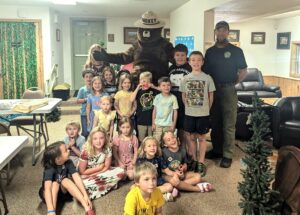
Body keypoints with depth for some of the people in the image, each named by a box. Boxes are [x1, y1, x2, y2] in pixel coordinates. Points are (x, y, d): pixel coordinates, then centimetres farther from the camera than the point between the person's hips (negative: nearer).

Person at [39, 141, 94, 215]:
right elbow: (47, 188, -44)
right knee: (55, 183, -32)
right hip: (50, 194, -3)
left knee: (65, 180, -29)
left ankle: (87, 208, -38)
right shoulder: (49, 168, -31)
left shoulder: (68, 163, -19)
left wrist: (85, 195, -38)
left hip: (62, 191, 3)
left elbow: (77, 178, -25)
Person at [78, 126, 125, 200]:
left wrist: (94, 176, -20)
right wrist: (99, 167, -16)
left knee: (121, 171, -16)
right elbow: (82, 171, -17)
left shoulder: (107, 149, -16)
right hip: (87, 175, -3)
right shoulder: (86, 151, -25)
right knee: (84, 184, -37)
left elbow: (106, 167, -9)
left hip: (102, 172, 3)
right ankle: (109, 185, -14)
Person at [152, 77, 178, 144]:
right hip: (157, 124, 2)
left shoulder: (173, 98, -6)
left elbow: (175, 112, -2)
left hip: (168, 125, -1)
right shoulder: (157, 97, -1)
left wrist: (174, 125, -3)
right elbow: (154, 110, 6)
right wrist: (153, 123, 4)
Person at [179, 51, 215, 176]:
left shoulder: (207, 78, -5)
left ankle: (201, 163, 15)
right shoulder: (185, 78, 1)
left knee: (201, 138, 6)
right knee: (191, 137, 11)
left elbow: (211, 96, 2)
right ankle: (194, 160, 25)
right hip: (189, 113, 2)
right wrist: (189, 106, 6)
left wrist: (206, 109, 3)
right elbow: (183, 96, 9)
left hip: (203, 114, -2)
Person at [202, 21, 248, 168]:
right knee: (215, 123, 10)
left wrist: (234, 83, -1)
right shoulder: (210, 51, 10)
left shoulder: (236, 51, 1)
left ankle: (227, 155, 3)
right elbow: (205, 71, 13)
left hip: (229, 91, -3)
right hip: (212, 90, 4)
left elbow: (243, 71, 4)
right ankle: (217, 150, 23)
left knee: (229, 125, -2)